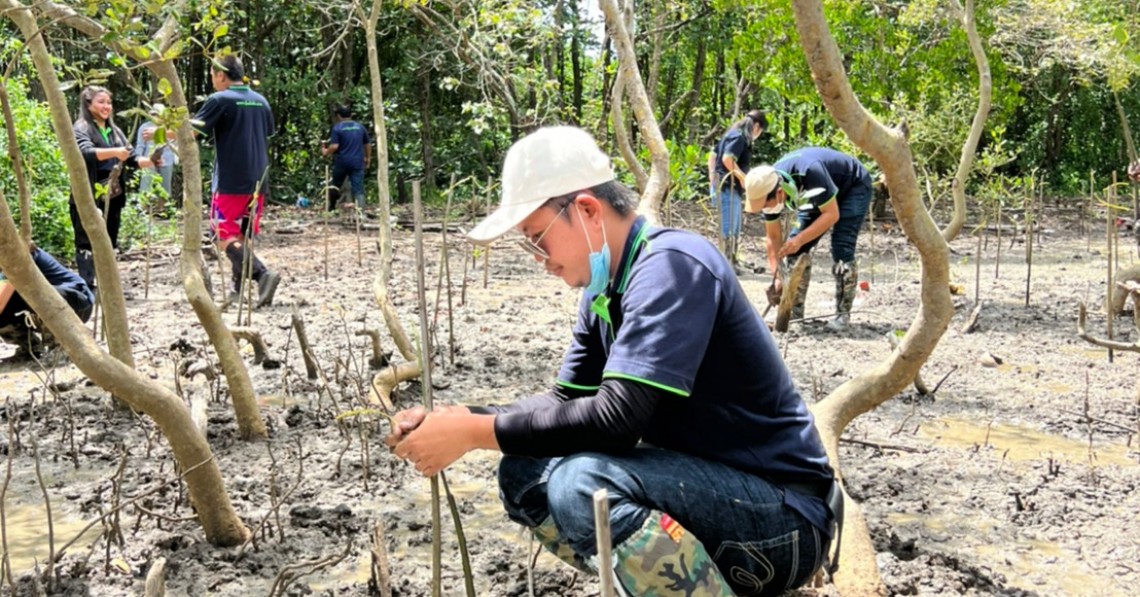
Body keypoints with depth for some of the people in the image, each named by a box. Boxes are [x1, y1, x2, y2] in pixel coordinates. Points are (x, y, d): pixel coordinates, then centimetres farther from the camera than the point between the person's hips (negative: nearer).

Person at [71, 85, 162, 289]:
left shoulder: (115, 131, 15)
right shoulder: (81, 129, -6)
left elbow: (131, 159, 13)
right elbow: (86, 152, -25)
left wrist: (150, 161, -6)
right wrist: (114, 152, -40)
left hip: (112, 198, 7)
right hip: (88, 198, -6)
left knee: (108, 244, 12)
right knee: (87, 244, -4)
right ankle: (87, 287, -4)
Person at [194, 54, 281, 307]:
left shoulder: (220, 100, -8)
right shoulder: (261, 101, 12)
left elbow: (191, 130, -7)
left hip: (230, 182, -7)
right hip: (258, 181, 7)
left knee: (225, 237, -4)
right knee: (242, 235, 15)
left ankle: (262, 274, -23)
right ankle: (239, 289, 18)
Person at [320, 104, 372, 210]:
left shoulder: (337, 127, -5)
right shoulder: (360, 127, 8)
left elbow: (334, 146, -14)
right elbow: (368, 144, 15)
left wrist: (325, 152, 4)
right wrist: (368, 158, 27)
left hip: (342, 162, -2)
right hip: (357, 163, 2)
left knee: (336, 186, 17)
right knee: (358, 189, -2)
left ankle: (331, 209, 28)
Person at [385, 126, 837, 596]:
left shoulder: (670, 265, -20)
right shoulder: (604, 290, 7)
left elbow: (617, 417, -28)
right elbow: (565, 404, 11)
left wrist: (472, 432, -21)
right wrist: (454, 420, -4)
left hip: (786, 515, -9)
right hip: (706, 487, 9)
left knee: (584, 484, -30)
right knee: (524, 475, 2)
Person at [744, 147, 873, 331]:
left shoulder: (810, 173, -43)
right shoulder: (767, 188, -21)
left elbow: (832, 214, -33)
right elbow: (773, 237, -10)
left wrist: (800, 239, -38)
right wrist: (777, 277, -15)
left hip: (854, 187, -6)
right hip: (818, 195, 6)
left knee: (841, 250, -19)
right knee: (795, 248, -5)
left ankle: (843, 314, -8)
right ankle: (795, 312, 4)